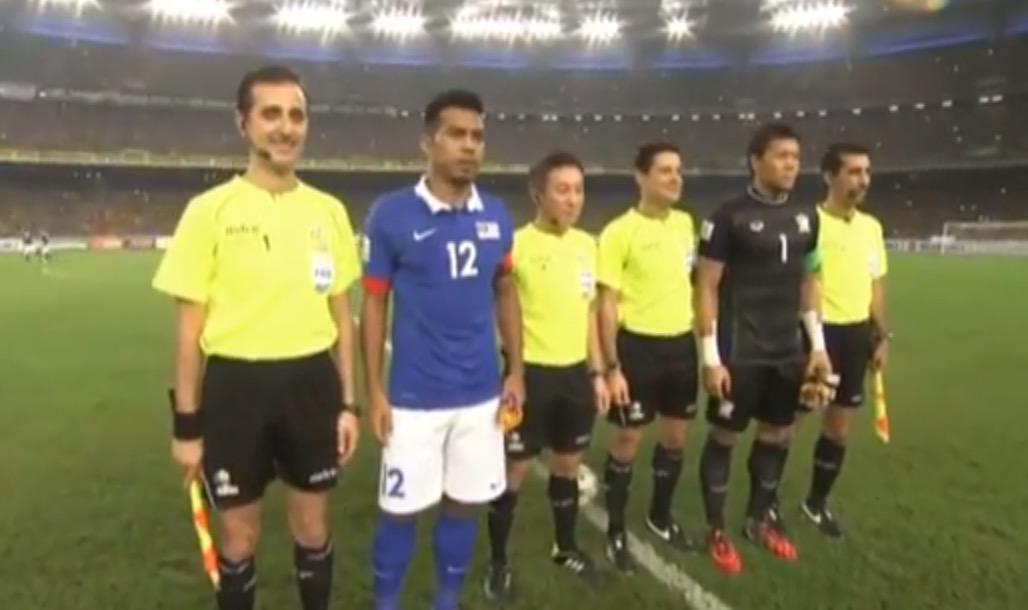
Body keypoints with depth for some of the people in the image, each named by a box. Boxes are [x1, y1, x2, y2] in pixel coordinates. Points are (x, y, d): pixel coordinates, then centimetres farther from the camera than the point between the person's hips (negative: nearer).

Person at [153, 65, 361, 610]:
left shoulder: (329, 210, 3)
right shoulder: (210, 210, -6)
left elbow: (340, 313, 8)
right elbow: (190, 326, -3)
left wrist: (348, 401, 5)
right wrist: (187, 423, -4)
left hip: (311, 381, 3)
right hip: (235, 384, -2)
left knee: (312, 528, 17)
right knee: (238, 538, 13)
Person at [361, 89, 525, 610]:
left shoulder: (496, 216, 2)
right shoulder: (391, 214, -9)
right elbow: (374, 304, -3)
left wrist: (516, 371, 6)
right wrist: (374, 391, -5)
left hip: (482, 393, 4)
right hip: (415, 396, -3)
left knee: (466, 504, 15)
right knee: (402, 509, 8)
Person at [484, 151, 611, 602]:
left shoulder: (587, 245, 6)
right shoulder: (517, 244, -14)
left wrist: (597, 372, 13)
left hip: (576, 372, 6)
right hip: (531, 372, -6)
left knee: (568, 465, 19)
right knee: (514, 470, 5)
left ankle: (566, 548, 40)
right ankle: (498, 563, 24)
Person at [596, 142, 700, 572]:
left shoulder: (686, 223, 6)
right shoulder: (619, 232, -13)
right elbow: (607, 305, -12)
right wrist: (611, 367, -15)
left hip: (682, 343, 6)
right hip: (639, 344, -6)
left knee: (676, 436, 16)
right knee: (628, 440, 4)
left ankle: (661, 516, 39)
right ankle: (616, 532, 23)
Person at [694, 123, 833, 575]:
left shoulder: (806, 217, 7)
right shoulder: (730, 217, -12)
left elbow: (808, 283, 15)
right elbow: (706, 287, -11)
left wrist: (818, 346, 10)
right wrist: (711, 357, -15)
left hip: (788, 352, 6)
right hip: (739, 354, -6)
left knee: (777, 436, 15)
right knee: (724, 436, 5)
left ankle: (759, 522, 35)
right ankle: (716, 531, 22)